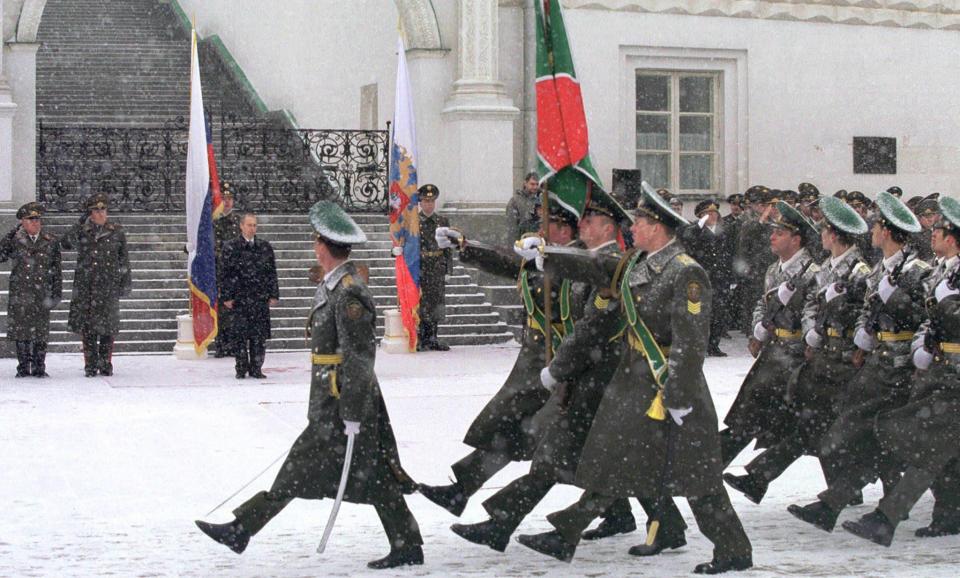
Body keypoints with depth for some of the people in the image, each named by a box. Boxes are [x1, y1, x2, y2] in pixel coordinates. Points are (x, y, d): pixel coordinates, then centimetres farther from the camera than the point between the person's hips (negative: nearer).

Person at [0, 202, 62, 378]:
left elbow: (56, 270, 9)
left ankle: (39, 367, 9)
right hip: (20, 294, 0)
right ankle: (23, 367, 10)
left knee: (41, 332, 1)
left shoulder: (51, 242, 6)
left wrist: (57, 292, 4)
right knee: (21, 330, 2)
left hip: (42, 295, 0)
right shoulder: (15, 240, 4)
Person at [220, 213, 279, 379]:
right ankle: (241, 368, 8)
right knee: (239, 335, -1)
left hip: (261, 299, 2)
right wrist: (227, 297, -6)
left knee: (260, 335, 2)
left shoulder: (265, 247, 10)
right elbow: (226, 274, -1)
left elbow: (272, 272, 12)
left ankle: (256, 368, 10)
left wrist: (274, 295, 7)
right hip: (239, 299, -2)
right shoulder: (231, 247, 1)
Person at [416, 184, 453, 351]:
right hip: (419, 267, -3)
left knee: (436, 304, 6)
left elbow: (448, 248, 9)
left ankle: (432, 339, 14)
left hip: (437, 269, 4)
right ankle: (419, 340, 3)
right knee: (420, 304, -3)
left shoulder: (443, 222, 9)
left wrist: (448, 270, 4)